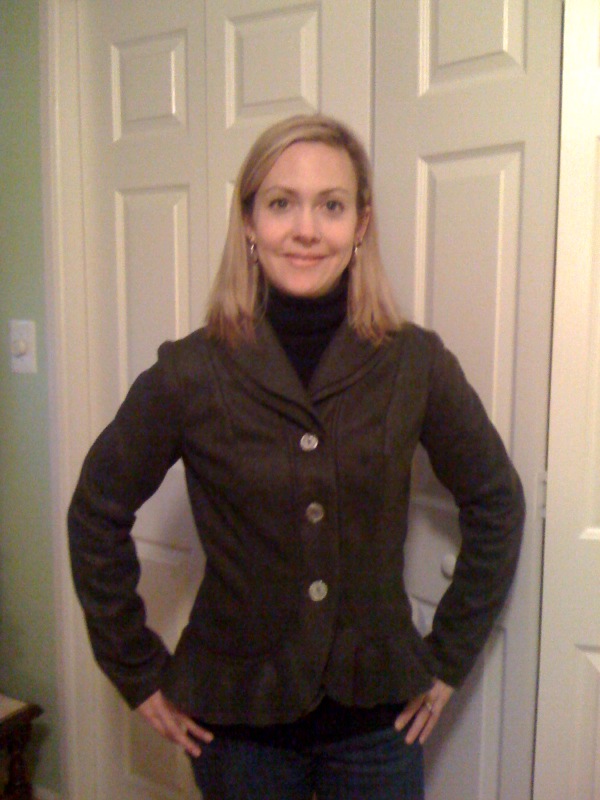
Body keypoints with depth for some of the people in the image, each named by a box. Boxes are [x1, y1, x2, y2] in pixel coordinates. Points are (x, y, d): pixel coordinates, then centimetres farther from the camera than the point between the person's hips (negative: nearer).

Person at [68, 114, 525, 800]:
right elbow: (97, 515, -2)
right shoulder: (190, 372, -13)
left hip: (376, 714, 1)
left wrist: (450, 656, 3)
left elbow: (494, 504, 2)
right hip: (238, 717, 0)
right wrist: (139, 672, 0)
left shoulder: (416, 363, -10)